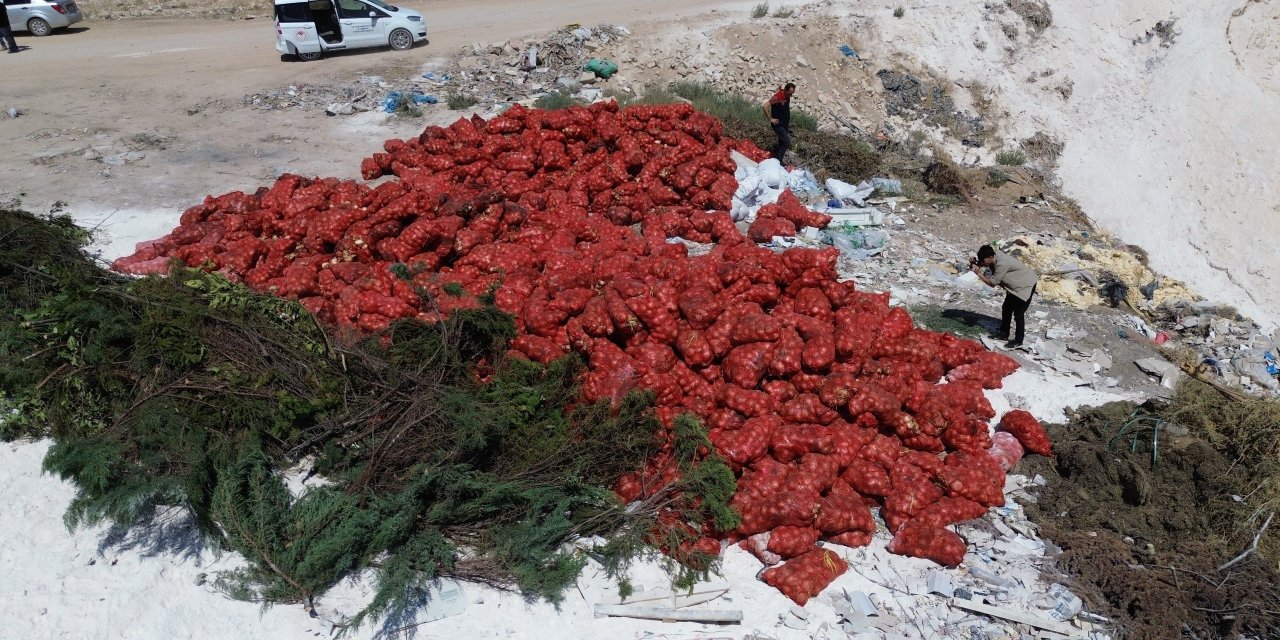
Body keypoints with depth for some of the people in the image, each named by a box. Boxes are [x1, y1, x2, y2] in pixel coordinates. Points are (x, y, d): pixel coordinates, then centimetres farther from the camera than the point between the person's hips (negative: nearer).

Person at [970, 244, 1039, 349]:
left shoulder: (1002, 264, -34)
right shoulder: (994, 256, -9)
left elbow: (992, 283, -28)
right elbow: (982, 263, 6)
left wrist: (979, 273, -27)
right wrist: (975, 263, -15)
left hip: (1026, 285, -10)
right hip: (1016, 285, 10)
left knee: (1018, 313, -6)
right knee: (1006, 309, 14)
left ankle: (1018, 341, 5)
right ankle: (1004, 333, 28)